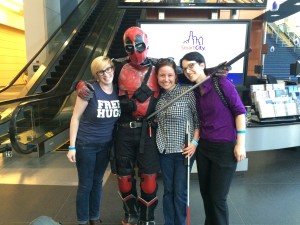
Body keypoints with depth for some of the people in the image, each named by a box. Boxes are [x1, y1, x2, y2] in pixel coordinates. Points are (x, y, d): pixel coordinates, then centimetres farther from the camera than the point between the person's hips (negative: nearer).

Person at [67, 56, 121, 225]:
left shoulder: (118, 91, -4)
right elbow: (76, 118, -12)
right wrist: (72, 146, -12)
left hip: (106, 145, 4)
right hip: (86, 144, -4)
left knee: (97, 182, 19)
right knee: (85, 185, 9)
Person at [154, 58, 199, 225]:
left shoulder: (188, 93, -10)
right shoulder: (158, 95, 4)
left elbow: (199, 119, -5)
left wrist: (195, 142, -12)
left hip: (184, 150, -4)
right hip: (164, 150, 4)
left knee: (180, 192, 6)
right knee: (168, 190, 15)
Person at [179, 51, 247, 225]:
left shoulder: (222, 83, -13)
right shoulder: (193, 91, 3)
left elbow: (240, 111, -11)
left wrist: (240, 143, -14)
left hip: (225, 147, -5)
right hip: (203, 147, 6)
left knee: (218, 197, 3)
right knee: (205, 192, 17)